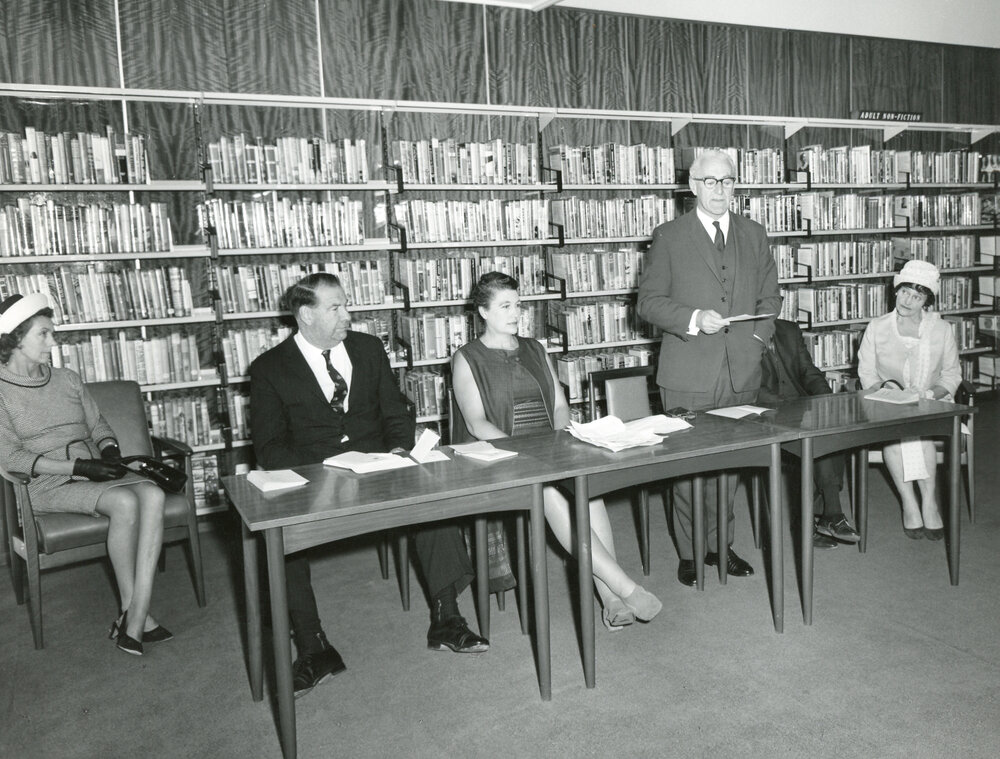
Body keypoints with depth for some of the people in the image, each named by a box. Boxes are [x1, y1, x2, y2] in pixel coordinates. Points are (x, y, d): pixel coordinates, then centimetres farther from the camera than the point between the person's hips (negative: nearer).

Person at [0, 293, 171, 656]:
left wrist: (110, 451, -3)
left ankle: (135, 619, -30)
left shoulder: (68, 380, 15)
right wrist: (78, 467, -18)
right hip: (47, 484, -5)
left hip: (94, 472, 5)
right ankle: (131, 610, -19)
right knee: (125, 502, -33)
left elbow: (98, 424, 20)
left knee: (153, 494, -27)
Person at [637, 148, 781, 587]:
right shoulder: (669, 237, 0)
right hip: (688, 374, -4)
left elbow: (769, 296, 19)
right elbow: (649, 301, -2)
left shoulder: (754, 235, 13)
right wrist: (694, 319, -16)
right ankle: (689, 554, 16)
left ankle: (720, 545, 25)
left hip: (742, 370, 4)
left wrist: (758, 338, 4)